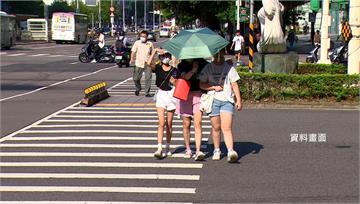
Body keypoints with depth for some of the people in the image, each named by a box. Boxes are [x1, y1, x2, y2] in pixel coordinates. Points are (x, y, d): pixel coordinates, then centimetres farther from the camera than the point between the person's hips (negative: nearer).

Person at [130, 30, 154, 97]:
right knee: (136, 78, 4)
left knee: (148, 78, -3)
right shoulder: (137, 43, 1)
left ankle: (147, 92, 7)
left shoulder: (150, 44, 5)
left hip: (147, 64, 1)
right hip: (138, 64, 0)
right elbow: (133, 51, -2)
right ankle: (138, 88, 33)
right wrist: (132, 59, -16)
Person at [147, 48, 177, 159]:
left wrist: (174, 82, -15)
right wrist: (155, 51, -18)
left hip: (171, 94, 1)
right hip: (161, 94, -1)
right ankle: (159, 148, -15)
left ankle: (167, 147, 20)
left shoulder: (174, 70, 4)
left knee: (169, 123, 9)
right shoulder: (158, 68, 1)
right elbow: (149, 63, -20)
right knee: (161, 122, -11)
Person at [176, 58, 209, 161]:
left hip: (198, 94, -1)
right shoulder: (182, 65, 1)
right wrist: (194, 69, -24)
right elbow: (184, 77, -15)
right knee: (186, 124, 8)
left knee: (197, 124, -12)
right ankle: (188, 149, 23)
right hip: (185, 95, 1)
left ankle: (198, 151, -16)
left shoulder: (202, 63, 4)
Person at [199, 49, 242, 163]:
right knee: (216, 127, 6)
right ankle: (216, 150, 21)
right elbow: (201, 84, 7)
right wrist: (214, 87, -9)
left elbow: (234, 84, 9)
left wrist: (238, 100, 4)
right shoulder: (208, 68, 8)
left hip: (227, 100, -1)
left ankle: (231, 151, -20)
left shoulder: (229, 67, 8)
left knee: (227, 128, -12)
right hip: (213, 100, 1)